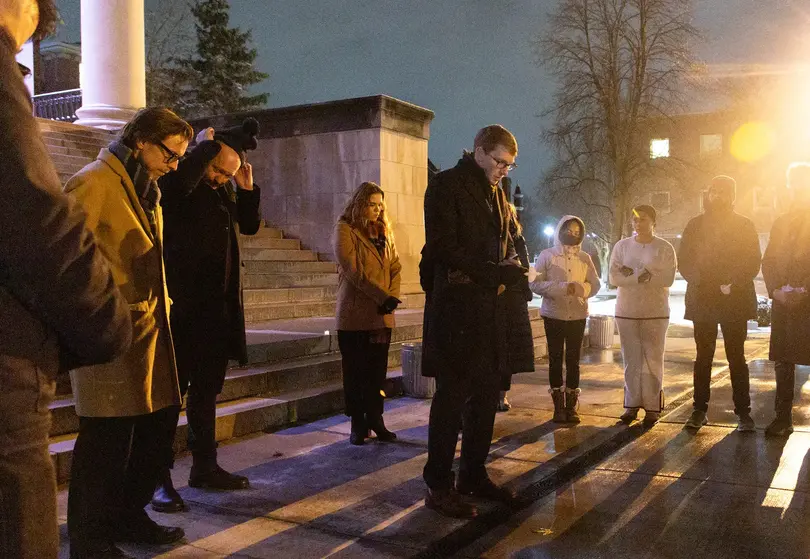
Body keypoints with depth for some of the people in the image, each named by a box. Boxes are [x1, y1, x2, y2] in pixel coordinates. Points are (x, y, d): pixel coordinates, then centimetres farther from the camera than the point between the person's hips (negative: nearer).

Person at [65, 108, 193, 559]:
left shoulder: (148, 191, 18)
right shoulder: (95, 182, -10)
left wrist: (160, 305, 13)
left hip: (150, 326, 9)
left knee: (156, 424, 15)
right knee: (107, 437, -1)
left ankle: (128, 516, 32)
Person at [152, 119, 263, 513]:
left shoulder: (223, 190, 12)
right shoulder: (179, 186, -9)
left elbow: (250, 226, 19)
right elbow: (178, 179, -33)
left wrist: (247, 188, 5)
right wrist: (207, 144, -18)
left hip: (217, 308, 8)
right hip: (182, 305, -7)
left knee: (207, 391, 15)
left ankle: (204, 467, 26)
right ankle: (160, 477, 7)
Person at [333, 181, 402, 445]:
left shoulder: (384, 231, 16)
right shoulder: (345, 230, -4)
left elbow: (395, 267, 10)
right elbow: (353, 270, -14)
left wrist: (391, 298, -7)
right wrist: (383, 297, -17)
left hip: (382, 314, 5)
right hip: (355, 314, -5)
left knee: (378, 371, 6)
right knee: (355, 371, 3)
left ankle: (375, 420, 14)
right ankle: (357, 423, 11)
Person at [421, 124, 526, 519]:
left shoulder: (495, 192, 18)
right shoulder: (446, 186, -8)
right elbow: (444, 249, -17)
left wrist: (511, 265, 2)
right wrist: (498, 272, -20)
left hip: (486, 307, 8)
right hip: (454, 308, -8)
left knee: (486, 393, 12)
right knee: (453, 394, -3)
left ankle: (473, 475, 26)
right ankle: (439, 486, 9)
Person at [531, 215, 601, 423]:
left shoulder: (585, 258, 7)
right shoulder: (546, 255, -1)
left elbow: (595, 285, 5)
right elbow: (535, 283, -7)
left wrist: (579, 287, -16)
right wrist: (560, 287, -20)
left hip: (577, 316, 2)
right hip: (553, 315, -2)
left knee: (573, 360, 4)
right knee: (555, 360, 2)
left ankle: (571, 406, 11)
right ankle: (558, 406, 9)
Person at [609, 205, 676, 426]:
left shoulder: (665, 248, 0)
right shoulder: (622, 246, 6)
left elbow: (668, 278, -12)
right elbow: (614, 277, -4)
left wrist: (632, 273, -15)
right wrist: (644, 275, -15)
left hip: (655, 312, -2)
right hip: (626, 312, 2)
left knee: (653, 361, 1)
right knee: (631, 360, 6)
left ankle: (652, 407, 8)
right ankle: (632, 404, 14)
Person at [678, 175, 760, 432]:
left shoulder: (744, 225, 5)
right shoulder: (695, 225, 8)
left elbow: (752, 263, 1)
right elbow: (684, 261, 5)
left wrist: (732, 286, -14)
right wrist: (701, 283, -12)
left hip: (735, 300, -1)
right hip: (702, 300, 1)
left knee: (736, 357, 0)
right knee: (703, 357, 5)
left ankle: (743, 412, 6)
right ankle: (699, 410, 9)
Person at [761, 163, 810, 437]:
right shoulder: (781, 223, 15)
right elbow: (768, 261, 11)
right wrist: (776, 290, -4)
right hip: (784, 302, 4)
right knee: (783, 361, 5)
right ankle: (783, 417, 11)